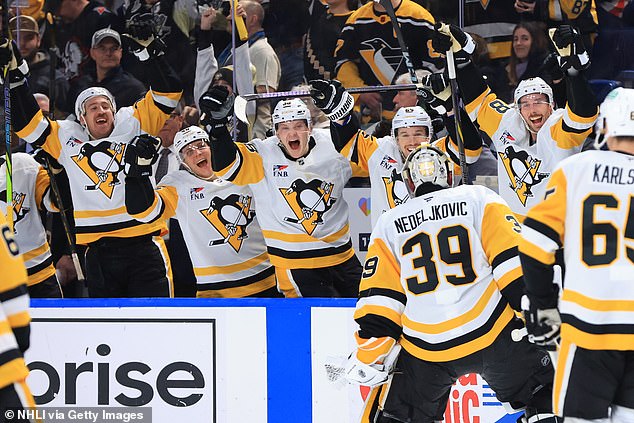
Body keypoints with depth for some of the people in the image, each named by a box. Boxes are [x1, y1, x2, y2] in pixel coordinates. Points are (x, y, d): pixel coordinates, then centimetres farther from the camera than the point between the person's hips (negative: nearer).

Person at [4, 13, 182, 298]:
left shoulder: (133, 124, 7)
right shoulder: (67, 138, 12)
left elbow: (167, 93, 3)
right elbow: (28, 125, 9)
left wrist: (148, 50, -8)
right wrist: (15, 75, 3)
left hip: (144, 245, -3)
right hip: (99, 251, 3)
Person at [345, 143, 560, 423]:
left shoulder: (388, 224, 12)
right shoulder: (478, 199, 6)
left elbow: (378, 298, 8)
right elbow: (513, 257, -3)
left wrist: (368, 358, 11)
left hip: (425, 347, 1)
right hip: (492, 334, -1)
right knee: (544, 397, 16)